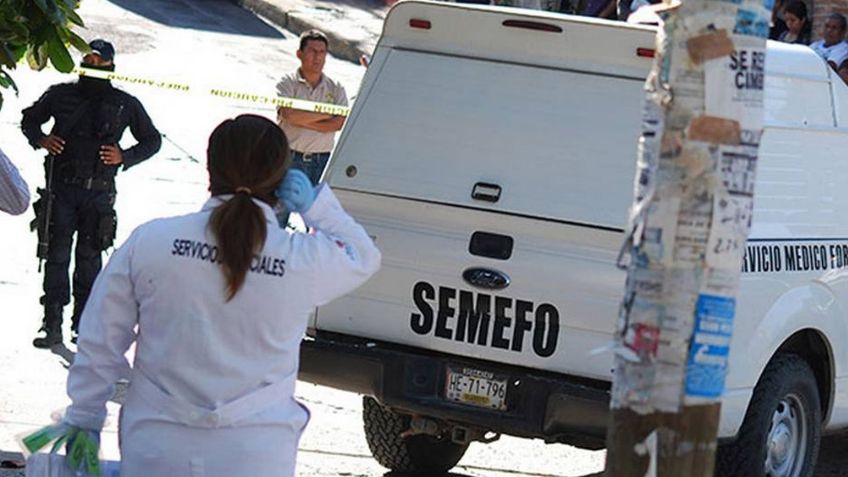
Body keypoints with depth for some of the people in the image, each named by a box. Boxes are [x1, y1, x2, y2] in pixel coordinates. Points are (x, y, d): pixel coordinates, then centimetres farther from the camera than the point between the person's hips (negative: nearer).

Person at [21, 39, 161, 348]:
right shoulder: (61, 95, 5)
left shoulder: (126, 105, 5)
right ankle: (52, 325, 1)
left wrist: (124, 157, -4)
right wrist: (40, 139, -2)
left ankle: (84, 323, 9)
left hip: (98, 192, 0)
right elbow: (29, 119, 20)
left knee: (89, 258, 3)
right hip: (61, 188, 0)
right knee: (57, 255, -1)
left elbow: (152, 140, 13)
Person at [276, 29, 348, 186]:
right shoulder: (288, 83, 2)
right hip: (291, 159, -2)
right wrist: (326, 114, -7)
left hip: (322, 161, 2)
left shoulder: (336, 88, 10)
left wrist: (302, 120, -10)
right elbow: (289, 114, -15)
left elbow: (339, 123, -4)